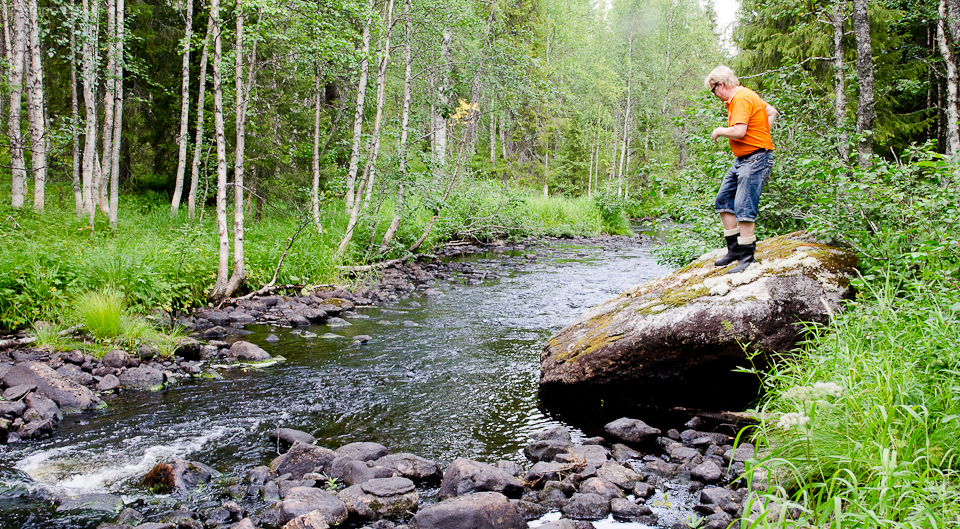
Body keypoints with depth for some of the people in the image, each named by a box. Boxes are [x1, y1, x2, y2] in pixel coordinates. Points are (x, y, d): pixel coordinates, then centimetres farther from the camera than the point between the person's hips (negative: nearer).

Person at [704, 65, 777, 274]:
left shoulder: (741, 98, -16)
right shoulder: (737, 98, 16)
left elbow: (739, 131, -27)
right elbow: (772, 112, 26)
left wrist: (720, 131, -8)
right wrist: (761, 134, 15)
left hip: (755, 159, -11)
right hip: (742, 159, 11)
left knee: (744, 208, -14)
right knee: (723, 201, 12)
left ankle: (747, 257, -9)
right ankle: (734, 249, 18)